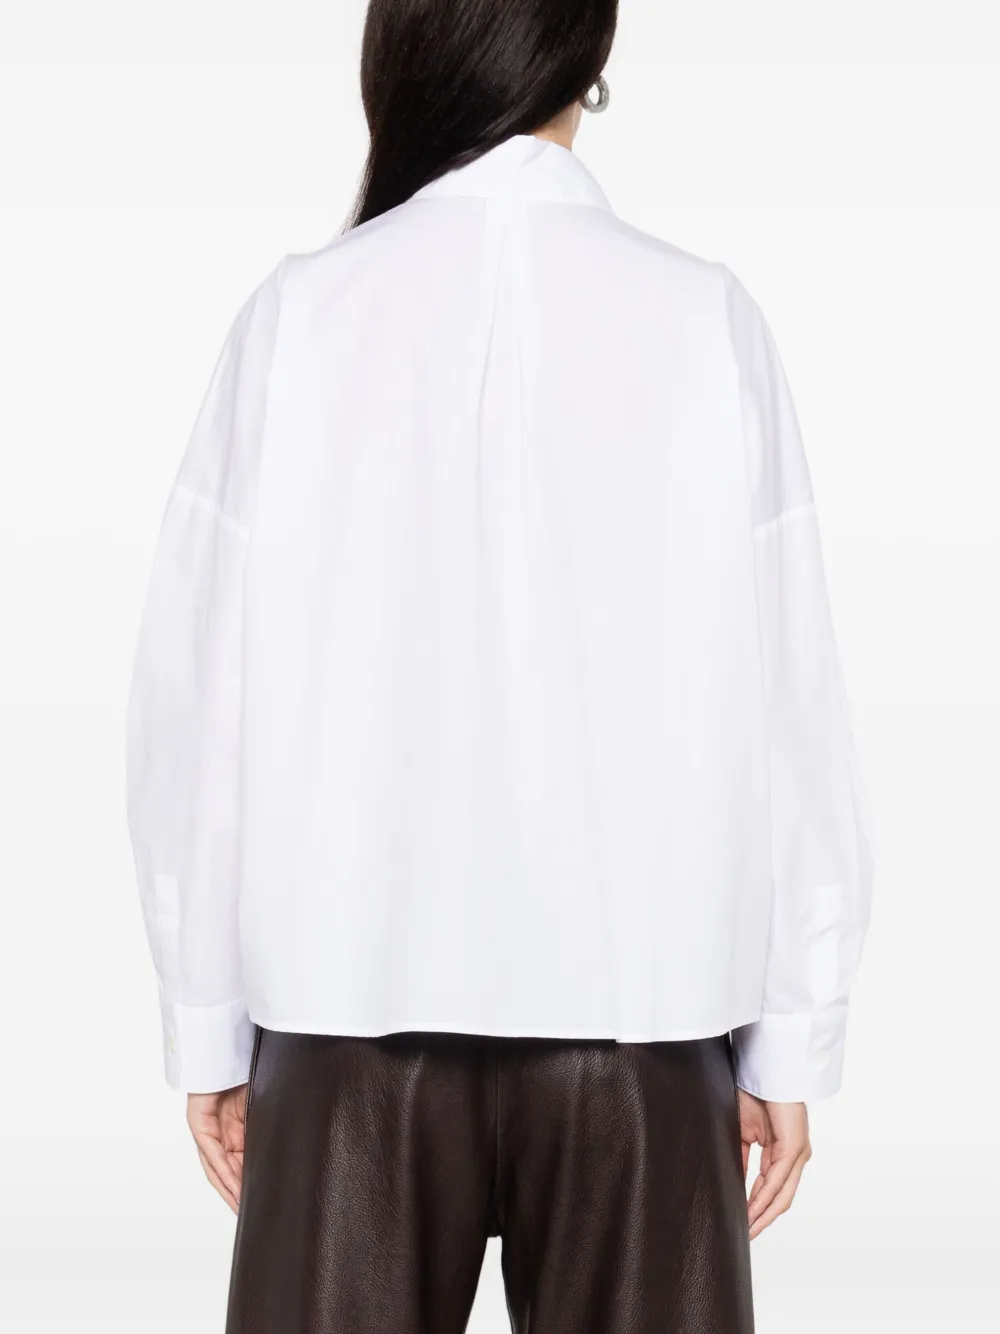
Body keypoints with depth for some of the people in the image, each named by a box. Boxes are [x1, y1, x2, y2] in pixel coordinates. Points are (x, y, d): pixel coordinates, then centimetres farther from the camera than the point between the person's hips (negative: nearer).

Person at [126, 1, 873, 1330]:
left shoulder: (301, 316, -6)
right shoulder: (706, 319, -6)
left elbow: (203, 696, -3)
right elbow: (787, 705, -4)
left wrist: (203, 1019, 7)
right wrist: (795, 1036, 5)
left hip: (355, 990, 0)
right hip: (635, 993, 0)